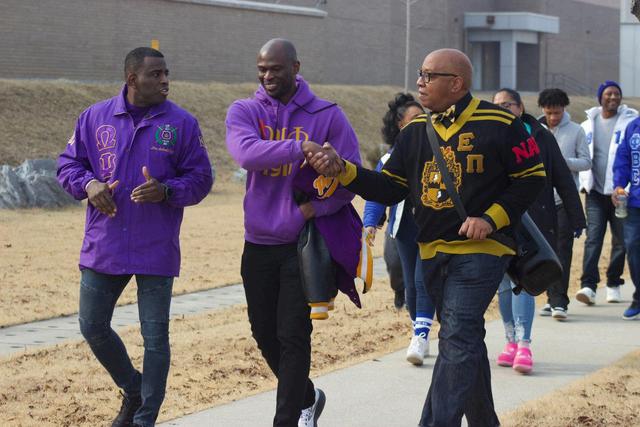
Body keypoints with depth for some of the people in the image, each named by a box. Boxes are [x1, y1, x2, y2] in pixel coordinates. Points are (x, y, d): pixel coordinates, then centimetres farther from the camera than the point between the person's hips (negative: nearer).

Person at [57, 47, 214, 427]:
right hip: (102, 249, 2)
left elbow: (200, 178, 1)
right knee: (93, 327, 10)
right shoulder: (95, 117, 3)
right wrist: (88, 183, -12)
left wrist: (167, 190, -18)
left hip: (156, 252, -2)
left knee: (155, 338, 2)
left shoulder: (182, 123, -2)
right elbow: (69, 164, 10)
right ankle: (133, 391, 34)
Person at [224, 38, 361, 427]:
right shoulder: (244, 112, 0)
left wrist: (315, 208, -17)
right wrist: (301, 148, -32)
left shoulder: (327, 115, -3)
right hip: (258, 244, 3)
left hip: (303, 243, -3)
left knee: (293, 335, -4)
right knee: (264, 332, 13)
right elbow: (247, 153, -22)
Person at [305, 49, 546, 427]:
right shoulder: (417, 131, 10)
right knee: (465, 342, 16)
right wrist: (343, 169, -5)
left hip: (480, 252, -7)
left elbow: (532, 177, -4)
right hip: (433, 254, 7)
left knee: (457, 340, -17)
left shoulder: (498, 125, -8)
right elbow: (390, 187, 9)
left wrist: (491, 218, -13)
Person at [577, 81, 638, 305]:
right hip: (596, 192, 1)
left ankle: (613, 283, 22)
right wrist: (583, 183, 8)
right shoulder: (588, 125, 10)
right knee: (593, 237, -10)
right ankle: (588, 285, -17)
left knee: (621, 241, 7)